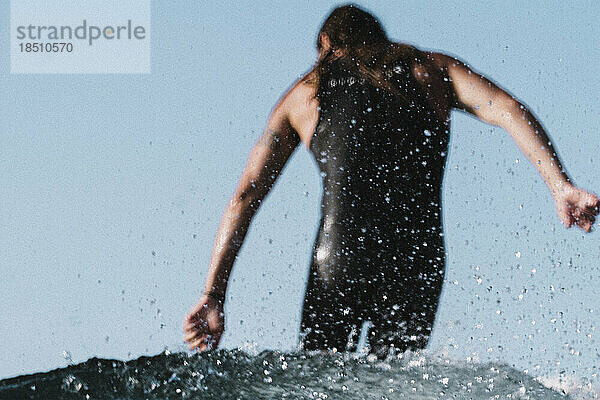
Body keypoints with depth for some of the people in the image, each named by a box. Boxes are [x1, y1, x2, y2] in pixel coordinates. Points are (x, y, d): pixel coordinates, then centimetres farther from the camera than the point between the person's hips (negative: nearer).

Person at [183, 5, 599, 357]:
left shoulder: (304, 94, 20)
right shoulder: (432, 67, 19)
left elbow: (246, 196, 13)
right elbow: (509, 110, 1)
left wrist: (213, 296, 11)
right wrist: (561, 186, -10)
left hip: (340, 259, -1)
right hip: (419, 260, 1)